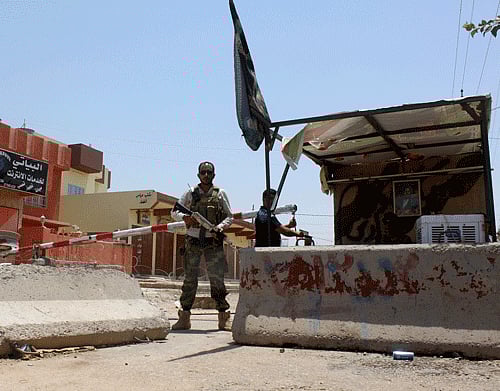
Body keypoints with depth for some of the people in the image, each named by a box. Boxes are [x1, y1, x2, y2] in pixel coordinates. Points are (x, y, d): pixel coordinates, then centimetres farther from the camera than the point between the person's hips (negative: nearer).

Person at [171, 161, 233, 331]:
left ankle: (224, 316, 6)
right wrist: (185, 217, -13)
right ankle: (184, 317, 11)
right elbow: (174, 212, 9)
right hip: (193, 241, 1)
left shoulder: (220, 194, 7)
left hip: (213, 242, -1)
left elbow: (230, 216, 8)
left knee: (217, 279, -2)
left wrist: (220, 227, -11)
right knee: (189, 279, 3)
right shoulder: (190, 193, 8)